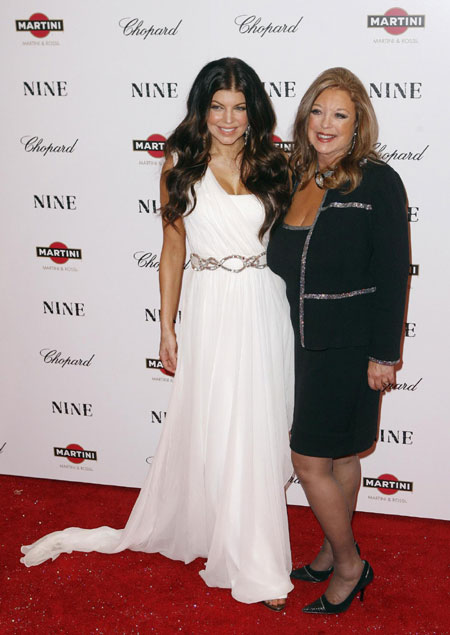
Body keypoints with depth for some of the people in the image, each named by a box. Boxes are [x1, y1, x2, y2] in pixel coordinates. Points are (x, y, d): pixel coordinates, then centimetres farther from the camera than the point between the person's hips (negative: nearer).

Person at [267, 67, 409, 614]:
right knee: (339, 456, 19)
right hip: (305, 343, 6)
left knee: (311, 463, -1)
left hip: (350, 348, -6)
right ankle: (333, 552, 35)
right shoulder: (296, 179, 7)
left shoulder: (377, 182, -12)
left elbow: (393, 275, -13)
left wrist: (384, 354, -13)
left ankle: (350, 565, 19)